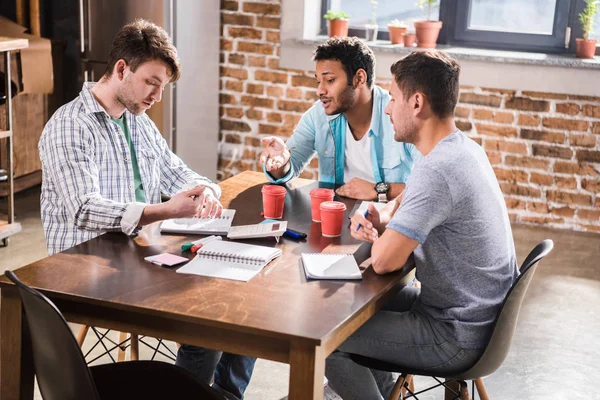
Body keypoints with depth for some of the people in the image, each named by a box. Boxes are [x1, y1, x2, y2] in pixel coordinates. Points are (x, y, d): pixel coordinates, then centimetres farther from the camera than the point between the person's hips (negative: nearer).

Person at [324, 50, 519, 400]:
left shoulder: (437, 171, -28)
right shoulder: (463, 148, 3)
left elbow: (384, 261, -27)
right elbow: (405, 202, 19)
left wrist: (380, 236, -5)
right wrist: (381, 220, -2)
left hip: (456, 337, -9)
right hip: (482, 315, 10)